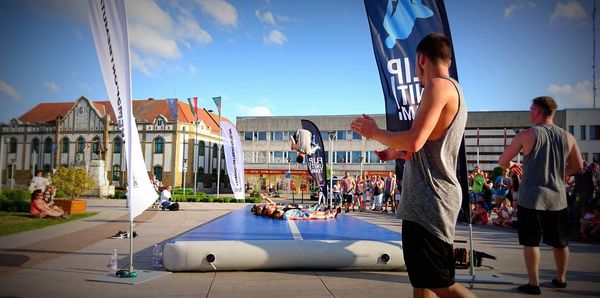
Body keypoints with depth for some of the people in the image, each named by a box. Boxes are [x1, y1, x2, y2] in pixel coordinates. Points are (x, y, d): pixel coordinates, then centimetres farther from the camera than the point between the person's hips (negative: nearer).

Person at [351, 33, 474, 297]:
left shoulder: (439, 86, -13)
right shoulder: (453, 90, 18)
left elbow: (414, 141, -24)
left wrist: (374, 132, -9)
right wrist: (396, 153, 32)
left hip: (430, 202, -11)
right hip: (428, 200, 11)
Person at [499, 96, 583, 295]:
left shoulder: (527, 135, -8)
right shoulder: (567, 137, 3)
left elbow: (502, 162, -5)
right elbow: (578, 167, 12)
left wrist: (511, 165, 17)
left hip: (531, 198, -4)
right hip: (557, 198, 5)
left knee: (531, 241, 4)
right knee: (560, 242, 18)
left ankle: (534, 284, 9)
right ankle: (561, 279, 33)